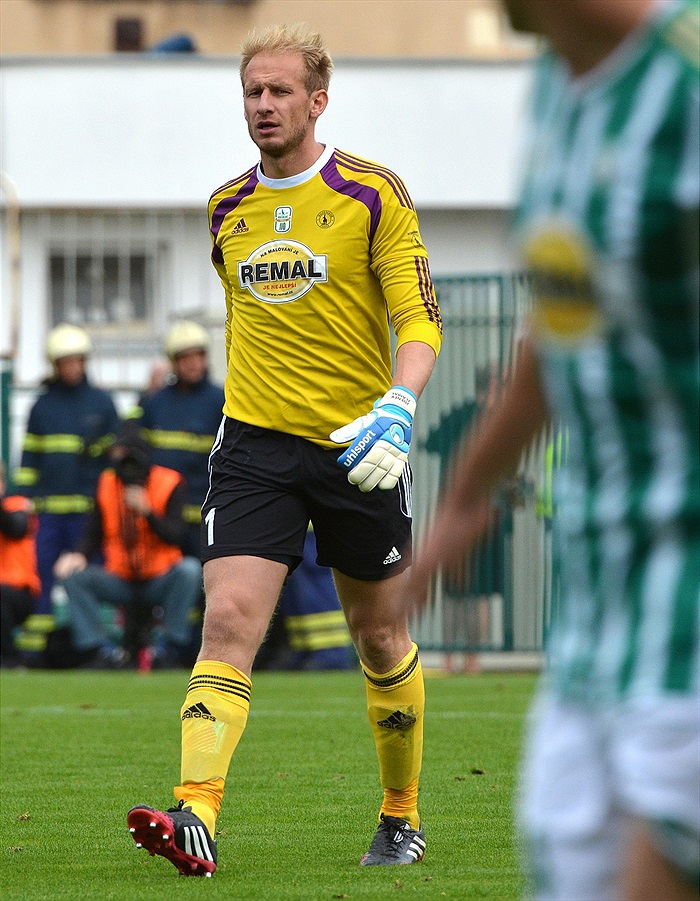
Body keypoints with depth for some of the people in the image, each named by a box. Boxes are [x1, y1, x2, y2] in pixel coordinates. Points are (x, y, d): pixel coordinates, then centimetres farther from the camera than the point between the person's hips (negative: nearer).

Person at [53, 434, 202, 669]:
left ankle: (170, 647, -23)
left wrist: (147, 511, -29)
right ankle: (105, 651, -18)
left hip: (159, 581, -3)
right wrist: (79, 556, -14)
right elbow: (93, 535, 8)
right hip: (120, 583, 3)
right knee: (74, 576, -20)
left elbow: (174, 537, -14)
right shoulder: (107, 485, 5)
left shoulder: (169, 484, -5)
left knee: (190, 569, -33)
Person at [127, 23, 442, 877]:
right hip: (254, 444, 2)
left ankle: (402, 817, 27)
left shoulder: (373, 195, -5)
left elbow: (418, 319, -10)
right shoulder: (225, 209, 9)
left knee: (380, 639, 9)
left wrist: (395, 408, -27)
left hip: (356, 446, -2)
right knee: (228, 619, -16)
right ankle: (195, 815, -28)